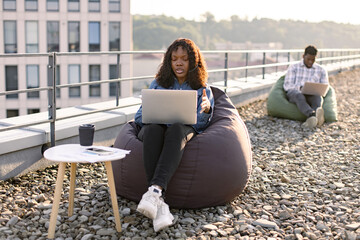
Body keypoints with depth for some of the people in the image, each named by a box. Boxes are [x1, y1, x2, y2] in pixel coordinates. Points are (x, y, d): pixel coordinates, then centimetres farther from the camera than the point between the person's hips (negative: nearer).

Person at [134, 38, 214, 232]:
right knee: (153, 128, -38)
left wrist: (206, 110, -15)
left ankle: (154, 191, -55)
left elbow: (200, 125, 9)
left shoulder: (202, 88, 17)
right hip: (156, 131, 1)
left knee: (176, 129, -39)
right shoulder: (157, 84, 21)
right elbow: (140, 115, 16)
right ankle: (159, 202, -49)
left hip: (185, 131, -1)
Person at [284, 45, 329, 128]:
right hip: (295, 93, -1)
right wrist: (300, 88, -17)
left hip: (312, 94, 1)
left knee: (318, 97, -37)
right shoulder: (293, 67, 15)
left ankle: (311, 120, -68)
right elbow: (287, 85, 3)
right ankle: (312, 115, -67)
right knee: (299, 95, -39)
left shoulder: (322, 70, 20)